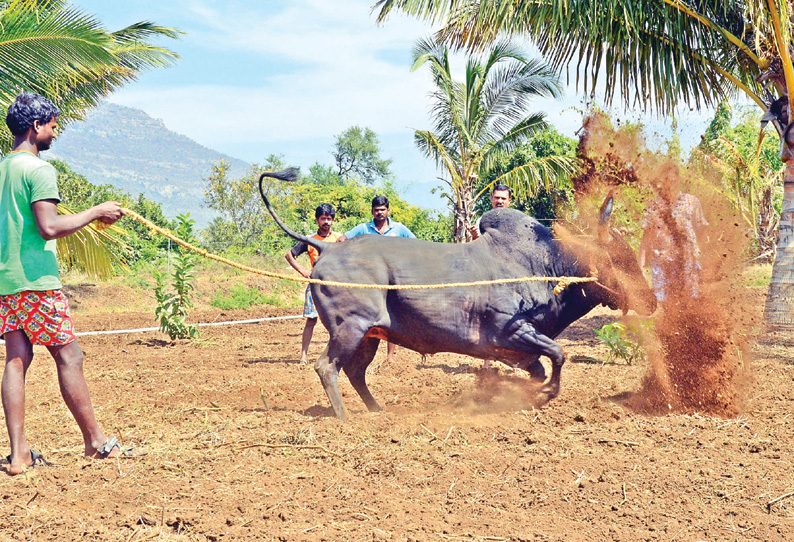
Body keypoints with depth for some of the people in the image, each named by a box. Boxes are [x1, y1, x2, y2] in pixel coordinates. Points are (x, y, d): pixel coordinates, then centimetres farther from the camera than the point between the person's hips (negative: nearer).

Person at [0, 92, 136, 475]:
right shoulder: (38, 169, -11)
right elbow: (49, 227, -20)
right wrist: (95, 213, -9)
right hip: (36, 280, -8)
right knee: (68, 357, 0)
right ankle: (96, 441, 8)